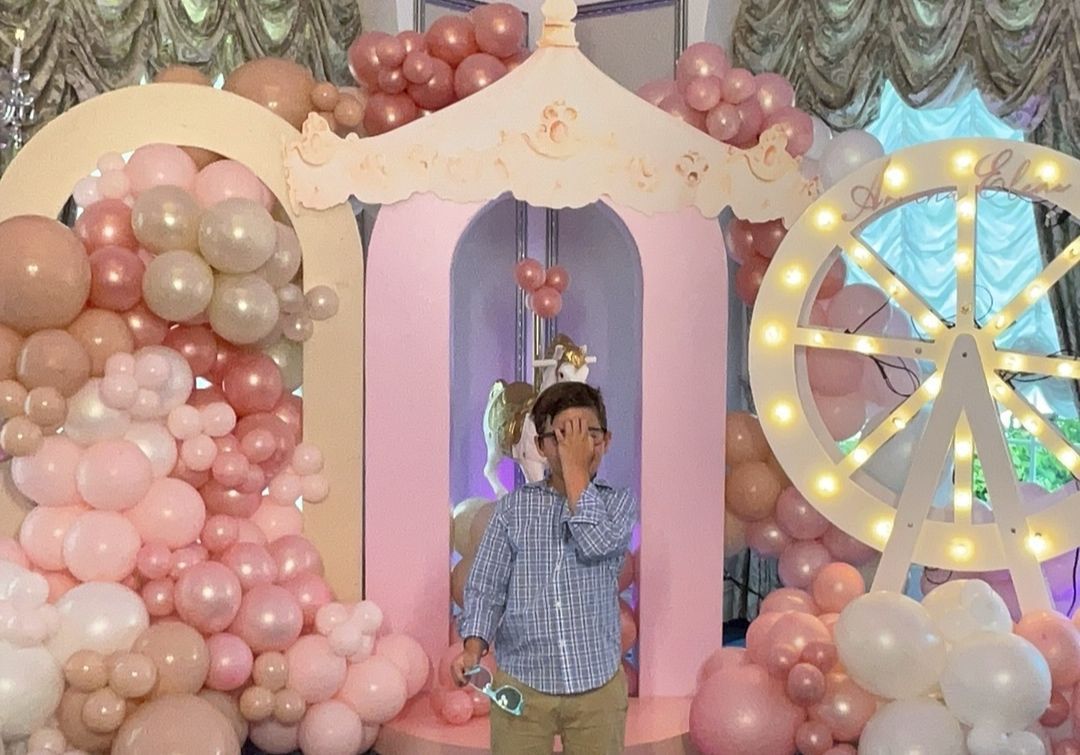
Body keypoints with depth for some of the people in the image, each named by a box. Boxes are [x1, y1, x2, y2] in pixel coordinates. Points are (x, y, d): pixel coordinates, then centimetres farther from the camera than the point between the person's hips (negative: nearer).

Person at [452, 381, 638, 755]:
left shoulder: (619, 502, 4)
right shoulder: (513, 506, 4)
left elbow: (596, 544, -18)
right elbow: (485, 587, 0)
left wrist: (576, 467, -10)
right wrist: (473, 646, -18)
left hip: (597, 684, 0)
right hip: (520, 683, 0)